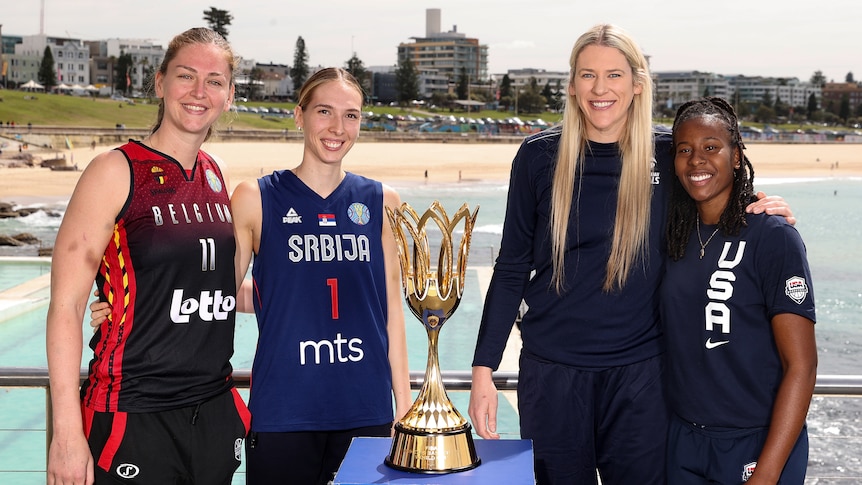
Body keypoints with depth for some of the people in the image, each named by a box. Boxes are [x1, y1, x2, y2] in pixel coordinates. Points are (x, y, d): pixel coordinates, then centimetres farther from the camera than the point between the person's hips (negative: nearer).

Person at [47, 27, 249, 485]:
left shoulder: (214, 176, 9)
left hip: (215, 412, 6)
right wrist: (67, 430, -18)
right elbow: (66, 306, -13)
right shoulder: (116, 171, -9)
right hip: (133, 420, -6)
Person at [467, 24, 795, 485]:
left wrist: (766, 212, -10)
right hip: (551, 370, 0)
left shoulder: (669, 154, -2)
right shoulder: (539, 156, -2)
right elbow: (512, 268, 2)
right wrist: (483, 369, -3)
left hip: (639, 371, 0)